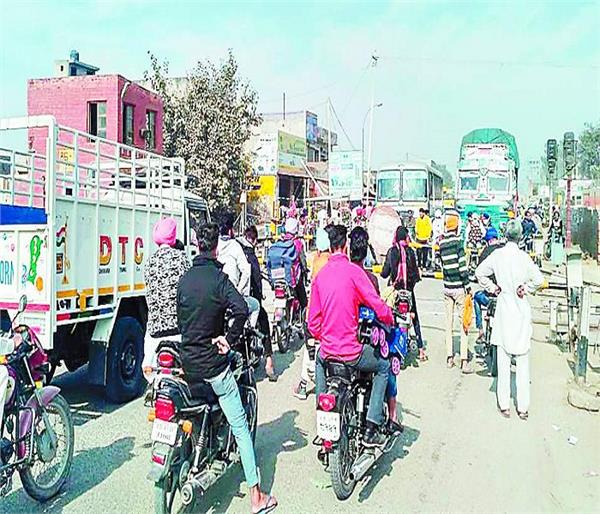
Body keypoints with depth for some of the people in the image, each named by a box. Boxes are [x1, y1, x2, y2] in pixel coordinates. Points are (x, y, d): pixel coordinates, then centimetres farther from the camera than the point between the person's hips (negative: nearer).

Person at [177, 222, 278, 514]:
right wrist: (230, 339, -15)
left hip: (187, 361, 5)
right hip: (213, 362, -5)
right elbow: (241, 310, -28)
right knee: (240, 426, 1)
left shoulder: (184, 279, 4)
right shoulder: (218, 277, -13)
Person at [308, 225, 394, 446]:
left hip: (327, 349, 5)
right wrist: (391, 320, 8)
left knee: (319, 360, 38)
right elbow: (379, 307, -13)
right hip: (351, 351, -5)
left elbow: (313, 322, 7)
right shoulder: (353, 270, -12)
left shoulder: (320, 274, 4)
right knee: (383, 366, 20)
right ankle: (371, 429, 12)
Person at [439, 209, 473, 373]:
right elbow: (462, 266, -14)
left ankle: (449, 357, 17)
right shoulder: (457, 241, -12)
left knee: (449, 322, 12)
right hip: (459, 287, -5)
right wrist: (468, 286, -8)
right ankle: (464, 361, -3)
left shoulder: (441, 243, 5)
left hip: (447, 287, 6)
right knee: (463, 322, -1)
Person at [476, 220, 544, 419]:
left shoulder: (497, 255, -5)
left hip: (503, 309, 1)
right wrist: (526, 288, 1)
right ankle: (523, 407, 13)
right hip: (521, 311, -1)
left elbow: (479, 272, -1)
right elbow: (539, 280, -14)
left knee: (503, 359, 8)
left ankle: (504, 405, 14)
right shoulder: (524, 257, -11)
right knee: (522, 360, 7)